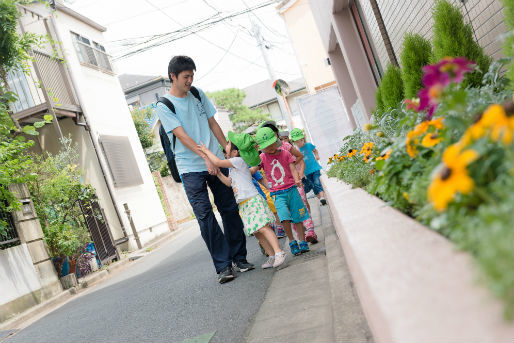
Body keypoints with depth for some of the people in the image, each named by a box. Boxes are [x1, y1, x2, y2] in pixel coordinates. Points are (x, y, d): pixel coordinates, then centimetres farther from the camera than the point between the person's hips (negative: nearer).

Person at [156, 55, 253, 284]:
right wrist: (206, 158, -23)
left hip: (216, 162, 5)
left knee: (230, 209, 5)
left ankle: (239, 258, 15)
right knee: (205, 216, -8)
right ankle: (223, 266, -4)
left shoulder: (197, 94, 12)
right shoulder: (163, 105, -3)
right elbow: (182, 136, -13)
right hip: (191, 168, -4)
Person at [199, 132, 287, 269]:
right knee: (256, 232, 7)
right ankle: (272, 255, 11)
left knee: (263, 227, -16)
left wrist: (206, 150, -3)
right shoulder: (232, 167, 18)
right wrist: (218, 173, 11)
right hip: (243, 205, 9)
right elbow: (229, 182, 19)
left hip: (252, 200, -9)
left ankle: (279, 253, -17)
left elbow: (218, 162, -17)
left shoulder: (238, 161, -11)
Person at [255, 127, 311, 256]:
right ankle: (291, 241, 1)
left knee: (298, 217, 5)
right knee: (284, 217, -19)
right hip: (277, 194, -1)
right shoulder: (262, 158, 6)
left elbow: (293, 169, -1)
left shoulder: (285, 153, 4)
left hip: (291, 189, 1)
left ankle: (302, 242, 21)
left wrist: (297, 180, -19)